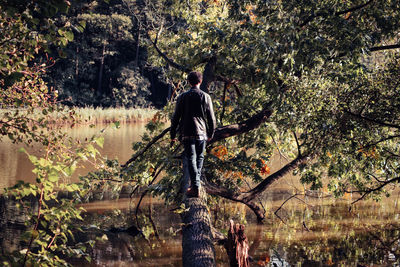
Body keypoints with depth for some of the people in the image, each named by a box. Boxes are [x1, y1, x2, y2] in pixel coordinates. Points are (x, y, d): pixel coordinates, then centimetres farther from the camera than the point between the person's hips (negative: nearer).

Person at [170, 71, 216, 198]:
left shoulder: (182, 97, 0)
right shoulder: (206, 97, 1)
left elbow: (176, 117, 1)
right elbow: (211, 118, 4)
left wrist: (173, 135, 9)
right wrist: (211, 134, 17)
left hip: (187, 134, -1)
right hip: (201, 133, 1)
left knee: (191, 159, -3)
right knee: (199, 158, 16)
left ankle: (195, 186, -13)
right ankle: (196, 183, 16)